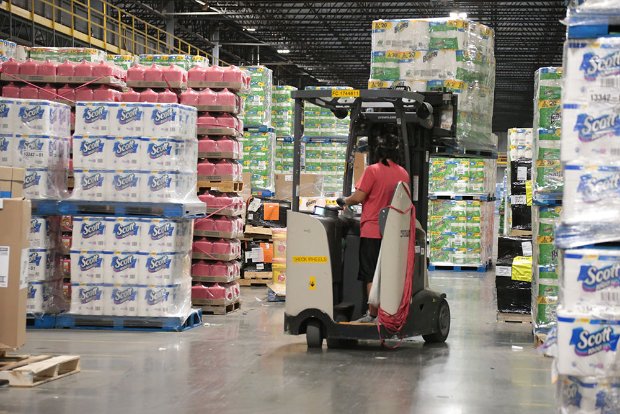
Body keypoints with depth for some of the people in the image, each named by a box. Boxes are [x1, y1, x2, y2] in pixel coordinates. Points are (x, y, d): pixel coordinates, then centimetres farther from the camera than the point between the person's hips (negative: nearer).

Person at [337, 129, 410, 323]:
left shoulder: (372, 170, -10)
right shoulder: (404, 173, 6)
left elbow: (358, 197, -13)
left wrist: (345, 201, 7)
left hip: (372, 231, -5)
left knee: (371, 276, 1)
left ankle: (373, 315, 1)